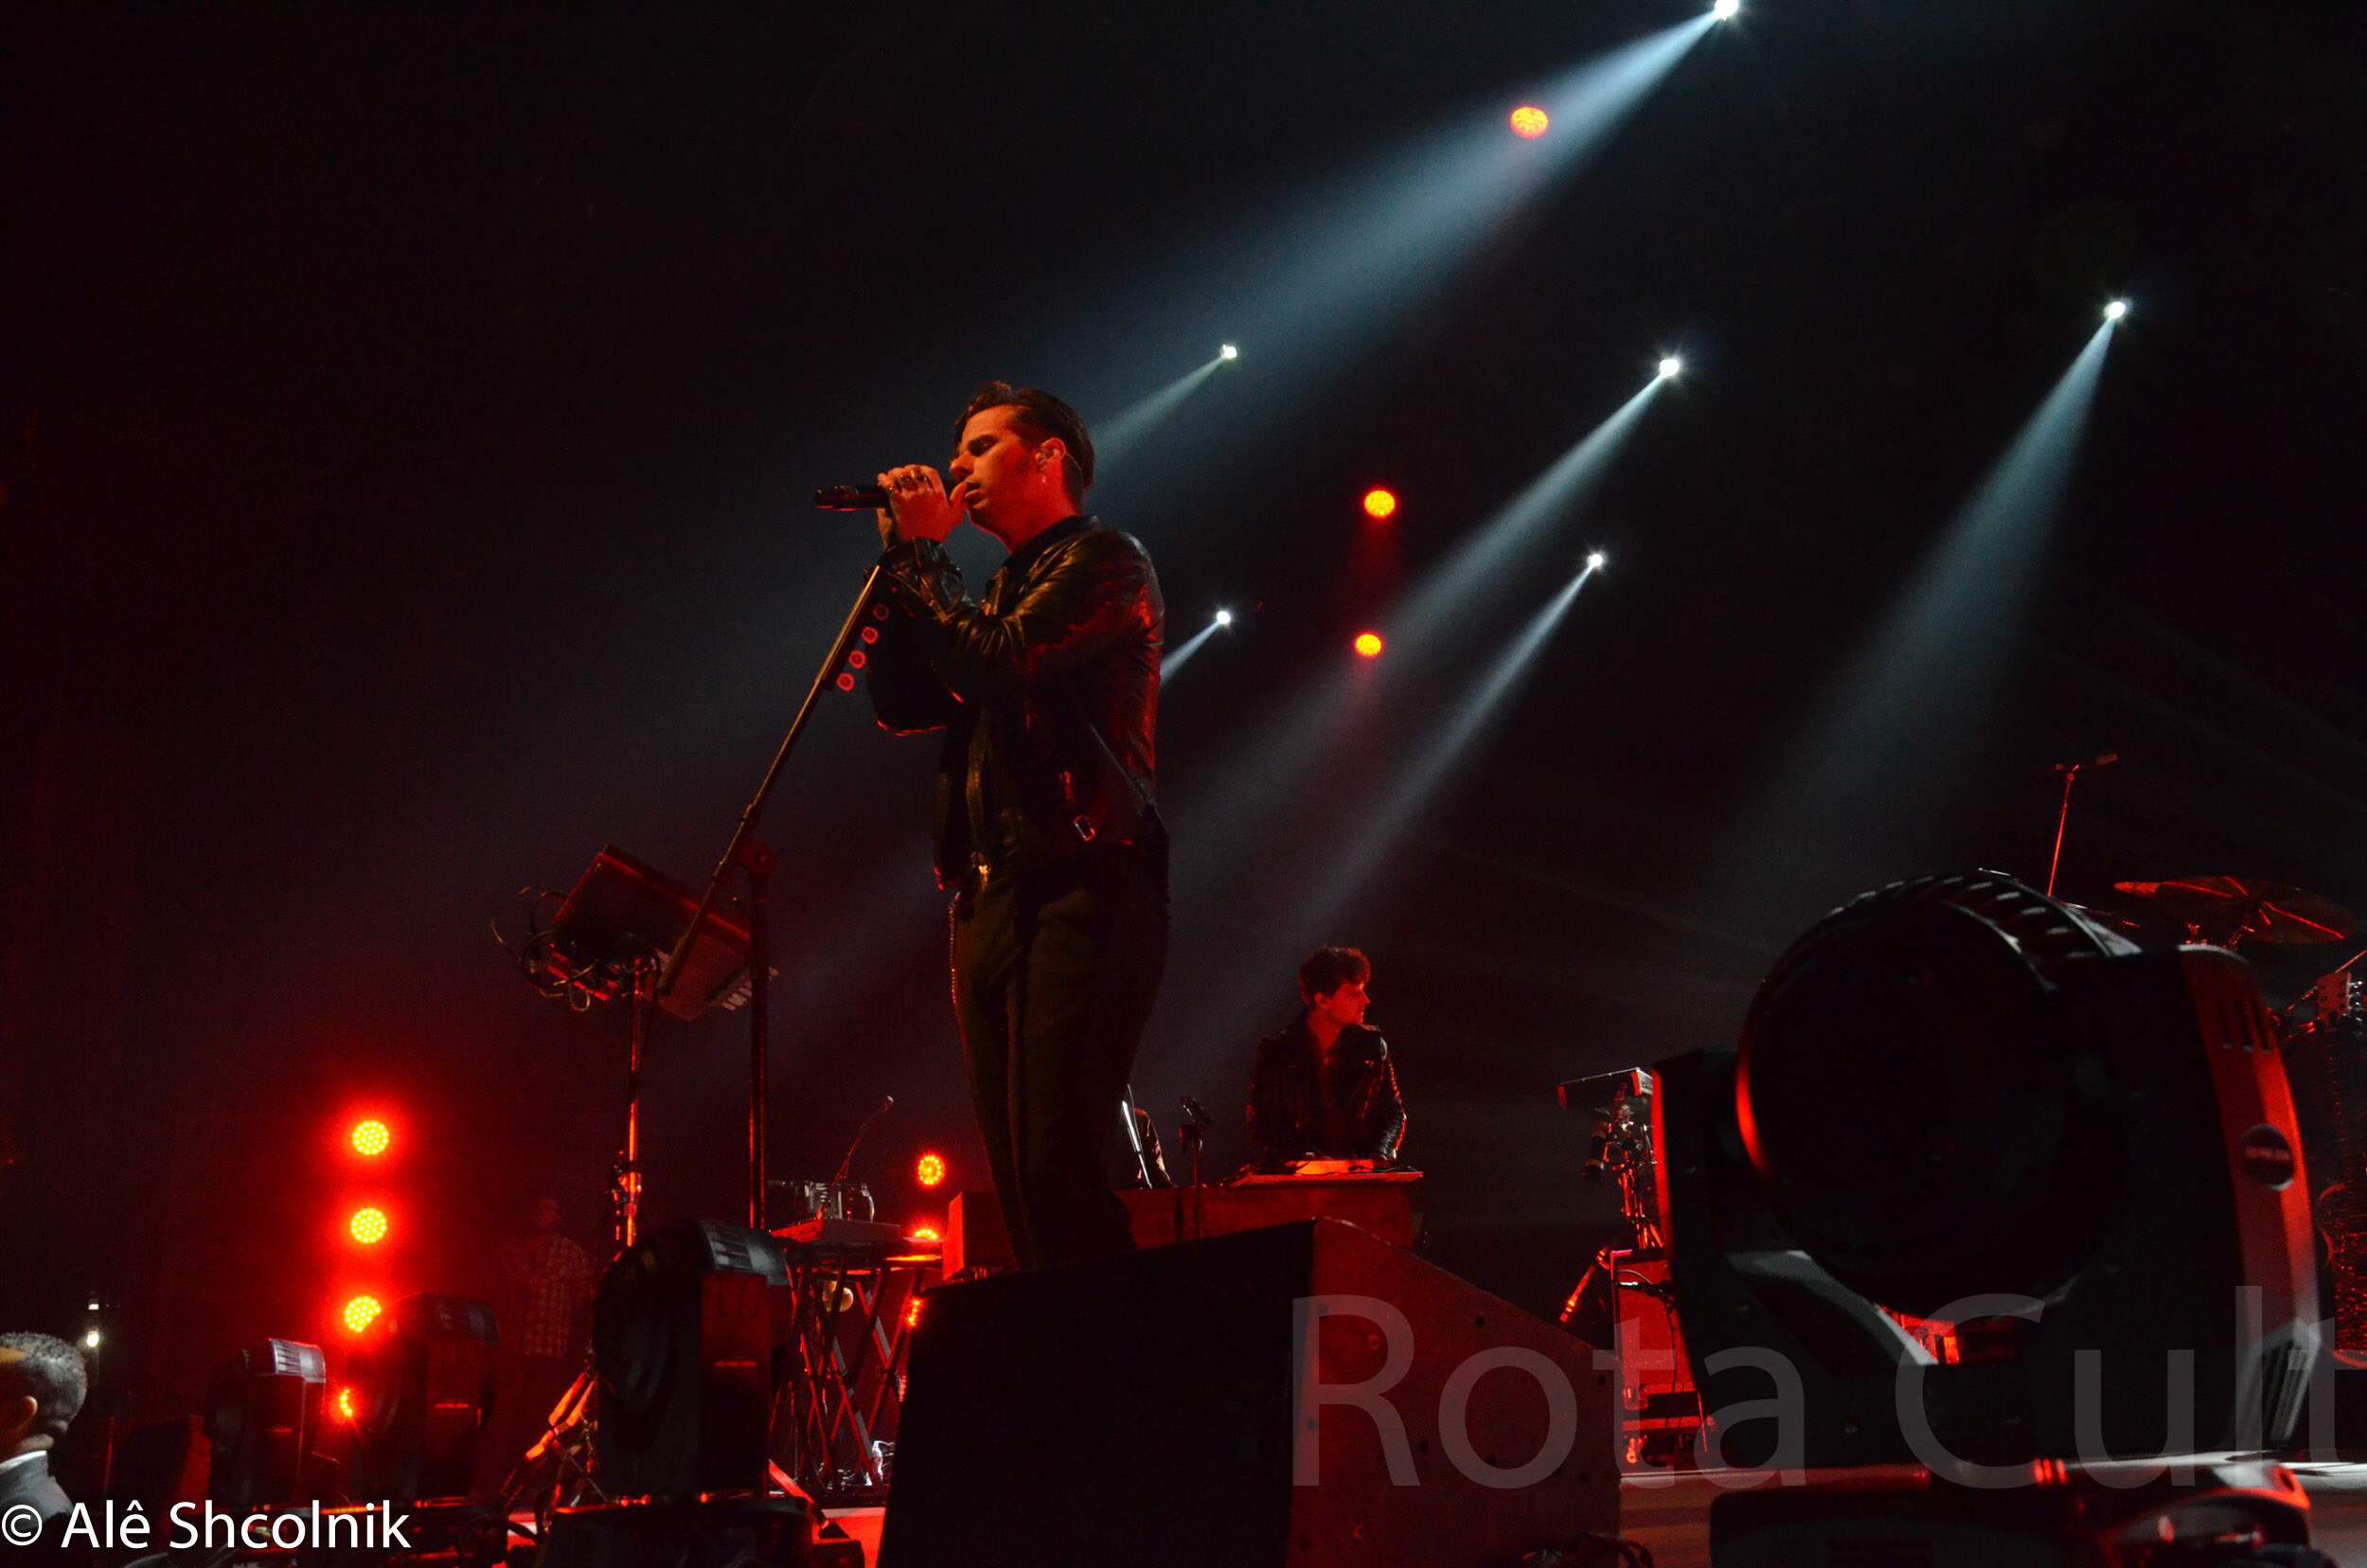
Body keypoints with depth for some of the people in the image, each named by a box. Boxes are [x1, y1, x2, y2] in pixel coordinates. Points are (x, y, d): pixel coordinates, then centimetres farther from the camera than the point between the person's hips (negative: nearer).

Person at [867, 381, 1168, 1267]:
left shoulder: (1103, 561, 1)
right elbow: (901, 706, 18)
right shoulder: (1002, 589, 26)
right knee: (1017, 1176, 4)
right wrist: (901, 560, 13)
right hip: (987, 900, 9)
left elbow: (995, 666, -14)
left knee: (1059, 1164, -17)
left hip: (1077, 890, -9)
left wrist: (922, 556, 0)